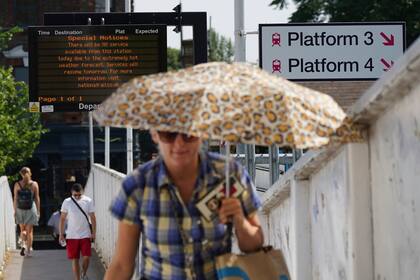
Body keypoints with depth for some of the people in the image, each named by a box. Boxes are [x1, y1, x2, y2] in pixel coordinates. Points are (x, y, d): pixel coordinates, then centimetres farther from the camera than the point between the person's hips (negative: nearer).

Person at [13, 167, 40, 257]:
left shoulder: (17, 185, -2)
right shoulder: (34, 184, -2)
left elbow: (15, 199, -2)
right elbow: (37, 199, 0)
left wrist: (15, 211, 4)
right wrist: (38, 211, 7)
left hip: (20, 209, 1)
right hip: (31, 208, -1)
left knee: (22, 229, 15)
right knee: (29, 230, 7)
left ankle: (23, 245, -7)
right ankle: (28, 250, 7)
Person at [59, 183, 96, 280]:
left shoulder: (88, 201, -2)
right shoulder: (67, 202, -3)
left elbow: (93, 217, 2)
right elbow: (62, 218, 4)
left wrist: (93, 232, -3)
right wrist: (61, 234, 1)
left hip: (85, 235, 0)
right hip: (72, 236, 0)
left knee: (87, 257, -8)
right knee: (74, 259, 3)